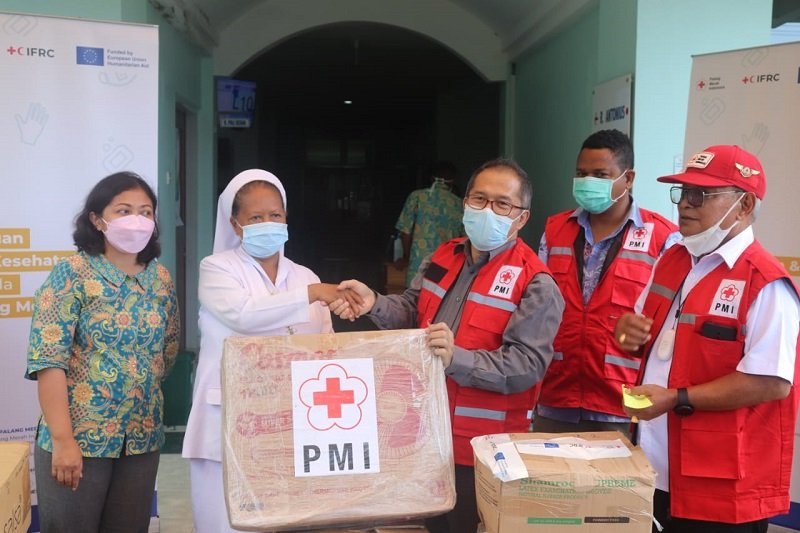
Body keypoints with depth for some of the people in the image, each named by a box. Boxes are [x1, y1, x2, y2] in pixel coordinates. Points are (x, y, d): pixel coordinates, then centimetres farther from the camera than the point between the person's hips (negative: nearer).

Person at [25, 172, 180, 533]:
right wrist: (63, 438, -19)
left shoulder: (160, 278, 6)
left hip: (143, 437, 5)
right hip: (78, 436, -5)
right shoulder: (72, 273, -9)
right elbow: (48, 358, -15)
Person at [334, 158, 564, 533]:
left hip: (482, 449, -6)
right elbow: (412, 311, 6)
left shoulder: (535, 284, -15)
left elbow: (526, 365, -23)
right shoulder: (443, 258, 7)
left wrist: (457, 360, -35)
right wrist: (374, 304, -15)